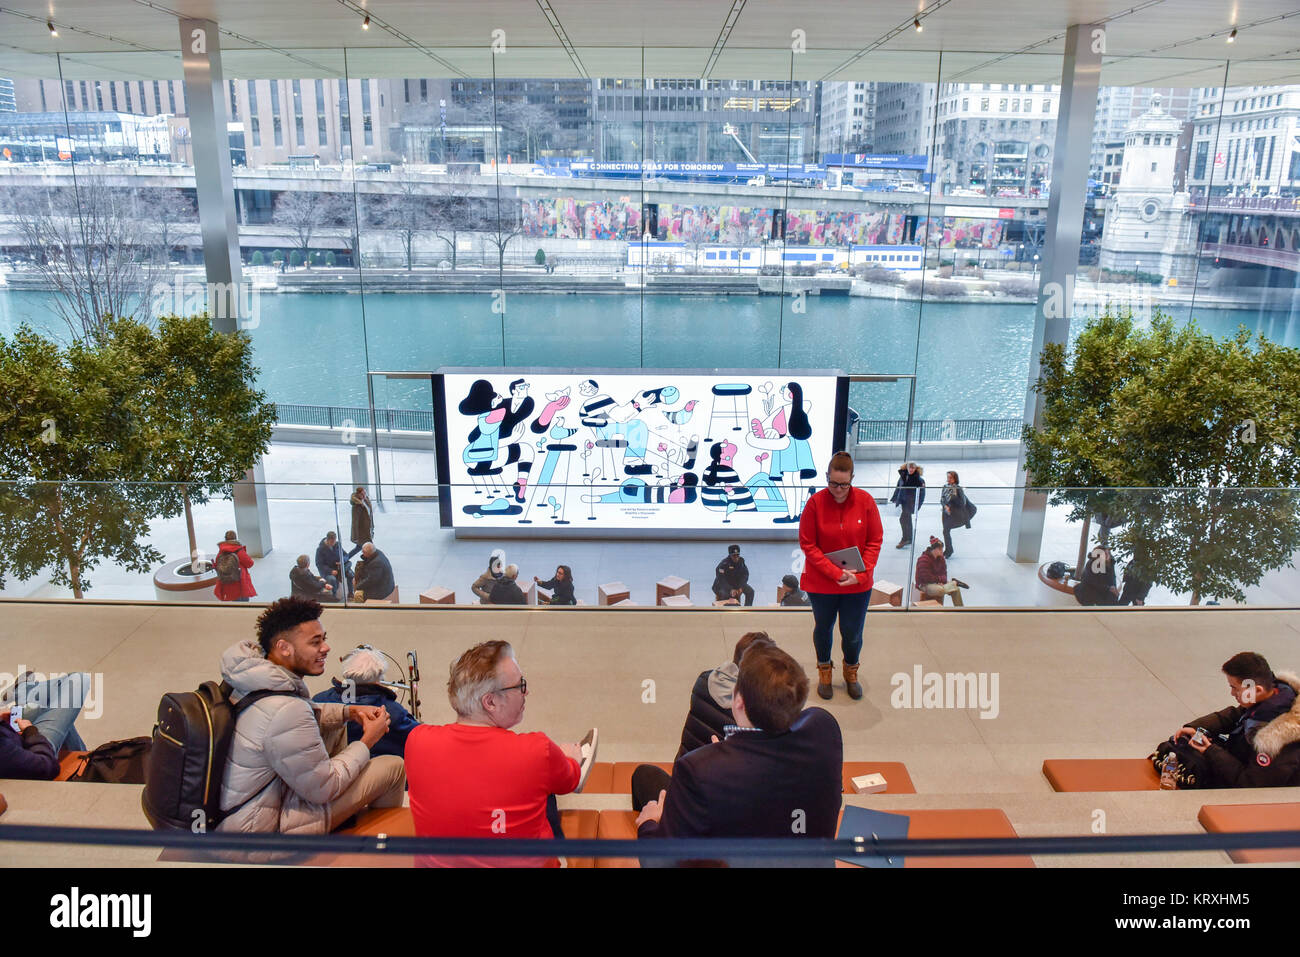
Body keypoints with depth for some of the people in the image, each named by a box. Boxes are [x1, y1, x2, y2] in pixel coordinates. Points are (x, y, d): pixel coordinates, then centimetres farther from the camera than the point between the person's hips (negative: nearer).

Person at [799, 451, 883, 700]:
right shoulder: (815, 502, -14)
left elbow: (875, 541, -3)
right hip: (821, 583, -1)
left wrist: (861, 574, -14)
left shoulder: (865, 501, -9)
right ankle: (824, 672, 43)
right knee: (823, 628, 17)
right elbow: (808, 544, -11)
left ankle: (851, 673, 40)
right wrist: (835, 573, -18)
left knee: (852, 633, 10)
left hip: (858, 584, 1)